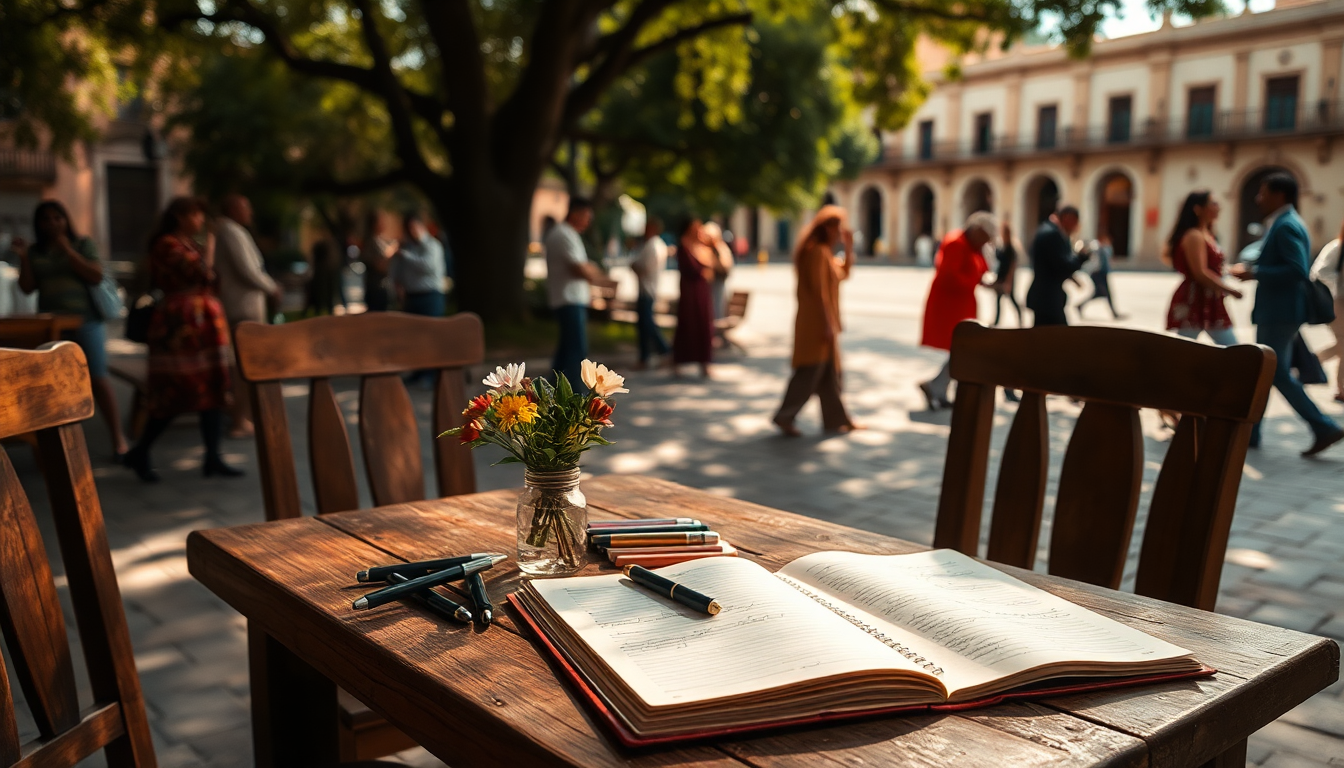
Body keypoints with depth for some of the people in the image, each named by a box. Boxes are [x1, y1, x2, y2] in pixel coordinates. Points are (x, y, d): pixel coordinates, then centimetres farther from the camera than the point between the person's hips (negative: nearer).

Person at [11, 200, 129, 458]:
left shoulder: (83, 244, 3)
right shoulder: (35, 252, 10)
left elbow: (96, 276, -8)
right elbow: (27, 288, 5)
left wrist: (67, 250, -11)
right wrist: (22, 258, -6)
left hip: (85, 321, -3)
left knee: (97, 379, -7)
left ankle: (117, 437, -2)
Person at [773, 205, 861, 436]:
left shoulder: (826, 252, 14)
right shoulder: (817, 252, -16)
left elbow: (844, 273, 25)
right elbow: (819, 291, -20)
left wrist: (849, 247, 14)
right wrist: (828, 326, -21)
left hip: (824, 321, 10)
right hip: (817, 323, -10)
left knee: (829, 373, 13)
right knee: (810, 372, -7)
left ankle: (836, 419, 19)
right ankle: (784, 416, -1)